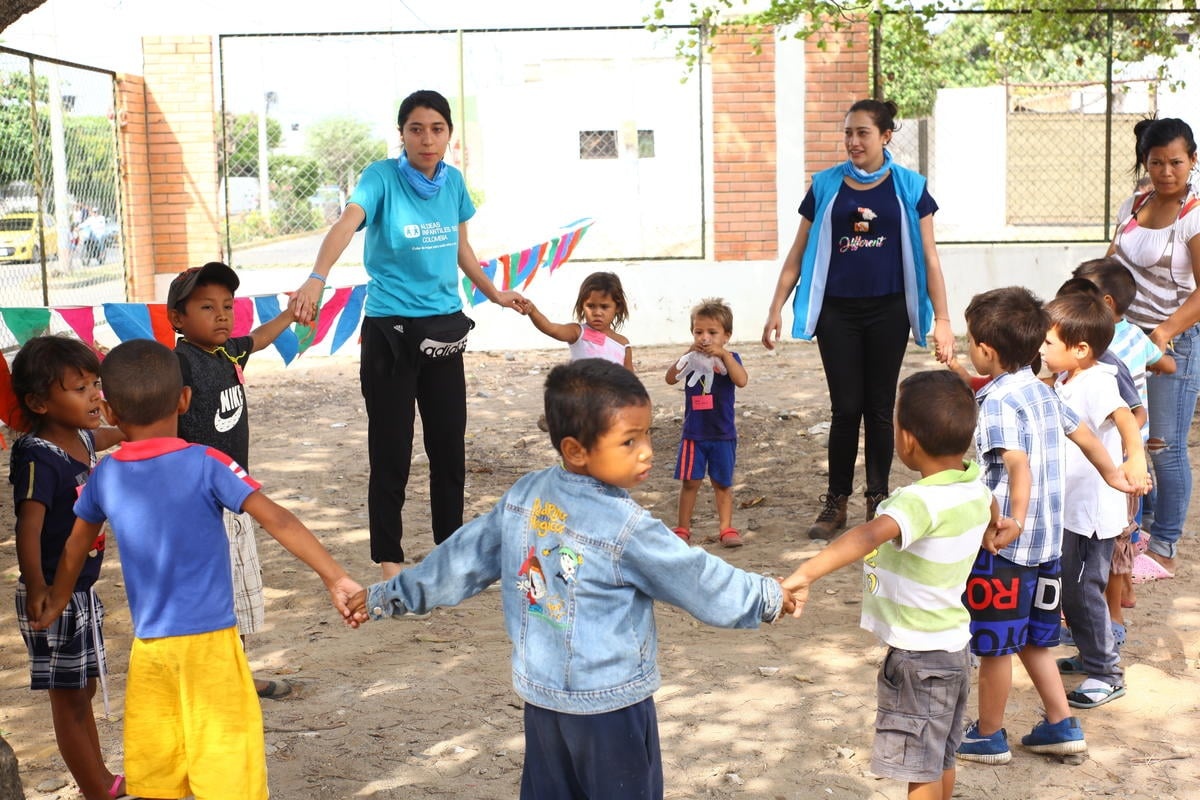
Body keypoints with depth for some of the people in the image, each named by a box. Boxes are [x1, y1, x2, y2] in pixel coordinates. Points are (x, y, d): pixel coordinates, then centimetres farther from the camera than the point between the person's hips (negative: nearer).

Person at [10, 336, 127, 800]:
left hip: (83, 591, 9)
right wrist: (37, 590, -46)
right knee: (69, 700, 4)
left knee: (83, 691, 21)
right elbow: (29, 526, -35)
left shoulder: (80, 438, 3)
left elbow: (100, 437, 28)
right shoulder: (38, 458, -24)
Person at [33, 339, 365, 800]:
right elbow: (278, 522, -18)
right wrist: (335, 578, -20)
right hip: (209, 641, -4)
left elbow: (76, 547, 18)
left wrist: (54, 605, 35)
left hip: (148, 646, 4)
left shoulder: (106, 475, 3)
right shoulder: (206, 465, -9)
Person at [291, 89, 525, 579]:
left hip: (444, 330, 5)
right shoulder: (382, 178, -14)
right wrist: (317, 278, -49)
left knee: (450, 445, 12)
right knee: (391, 451, 2)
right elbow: (347, 222, -32)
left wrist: (494, 294, 26)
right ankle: (388, 558, 16)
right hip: (390, 331, -5)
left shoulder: (453, 181, 3)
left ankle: (451, 544, 28)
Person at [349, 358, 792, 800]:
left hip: (540, 695, 6)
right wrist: (768, 597, 5)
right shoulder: (626, 527, -22)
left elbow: (463, 556, 5)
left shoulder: (523, 497, -4)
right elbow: (698, 580, -11)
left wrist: (389, 595, 19)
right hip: (610, 702, -6)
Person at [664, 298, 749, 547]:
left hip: (723, 434, -1)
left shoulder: (729, 359, -3)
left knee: (722, 483, 8)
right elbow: (670, 378, -14)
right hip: (693, 433, 1)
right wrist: (688, 353, -23)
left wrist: (723, 354, -29)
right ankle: (683, 528, 13)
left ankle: (726, 528, 15)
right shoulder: (692, 359, 0)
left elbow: (741, 381, -22)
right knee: (689, 481, 5)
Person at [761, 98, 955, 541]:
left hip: (888, 310, 0)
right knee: (846, 408, 0)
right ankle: (835, 501, 12)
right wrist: (776, 309, 1)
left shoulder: (908, 187, 1)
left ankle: (878, 501, 18)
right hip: (838, 312, 0)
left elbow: (928, 259, 2)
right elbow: (798, 255, 7)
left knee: (879, 408, 6)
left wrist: (942, 319, -2)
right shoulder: (826, 186, 3)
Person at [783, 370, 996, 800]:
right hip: (953, 647, 8)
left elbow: (870, 534, -50)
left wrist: (806, 573, -62)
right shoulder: (976, 484, -2)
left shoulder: (922, 502, -30)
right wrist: (990, 526, 48)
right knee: (940, 760, 24)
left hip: (919, 656, -8)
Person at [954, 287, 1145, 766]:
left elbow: (1018, 461, -31)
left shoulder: (997, 401, -18)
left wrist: (1016, 519, -42)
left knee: (994, 644, 6)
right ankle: (1062, 726, 25)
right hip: (1047, 542, 8)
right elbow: (1082, 433, 21)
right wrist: (1112, 475, 36)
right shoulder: (1042, 391, 8)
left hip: (1005, 545, -8)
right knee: (1031, 639, 21)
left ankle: (988, 738, 19)